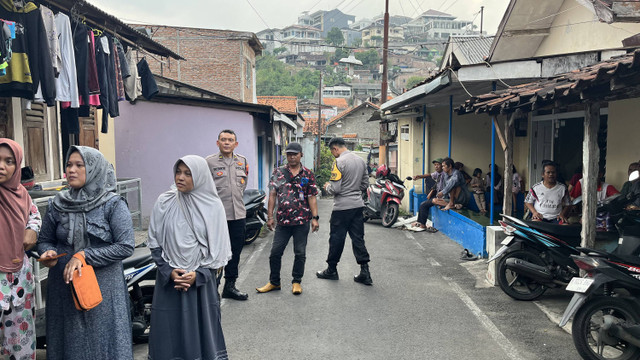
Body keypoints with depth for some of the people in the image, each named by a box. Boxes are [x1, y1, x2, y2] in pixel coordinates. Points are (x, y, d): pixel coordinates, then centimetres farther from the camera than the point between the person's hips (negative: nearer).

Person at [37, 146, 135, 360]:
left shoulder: (113, 205, -8)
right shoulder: (58, 205, 3)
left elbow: (125, 246, -13)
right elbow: (44, 240, 13)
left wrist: (84, 255, -18)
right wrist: (49, 253, -9)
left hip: (103, 287, -3)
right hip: (63, 287, 3)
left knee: (102, 342, 6)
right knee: (68, 342, 11)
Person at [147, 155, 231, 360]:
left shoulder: (213, 206, -3)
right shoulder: (164, 203, -1)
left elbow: (217, 248, -1)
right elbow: (155, 242, 3)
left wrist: (198, 275, -12)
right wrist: (169, 272, -9)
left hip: (202, 280, 0)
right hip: (169, 279, 1)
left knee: (201, 328, 5)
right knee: (170, 331, 5)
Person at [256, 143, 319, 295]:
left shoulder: (308, 175, 4)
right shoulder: (278, 173, 7)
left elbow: (312, 197, 3)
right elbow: (272, 195, 6)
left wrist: (315, 217, -5)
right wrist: (270, 216, 1)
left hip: (302, 220, -1)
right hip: (283, 220, 1)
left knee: (300, 253, 6)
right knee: (275, 252, 4)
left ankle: (296, 282, 21)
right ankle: (274, 282, 20)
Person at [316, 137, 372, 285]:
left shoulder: (339, 162, -15)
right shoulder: (360, 161, 9)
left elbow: (335, 189, -18)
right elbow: (365, 184, 16)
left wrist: (327, 186, 2)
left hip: (342, 207, -7)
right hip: (358, 205, 7)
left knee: (336, 239, 6)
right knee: (358, 238, 9)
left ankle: (331, 270, 20)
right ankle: (365, 272, 7)